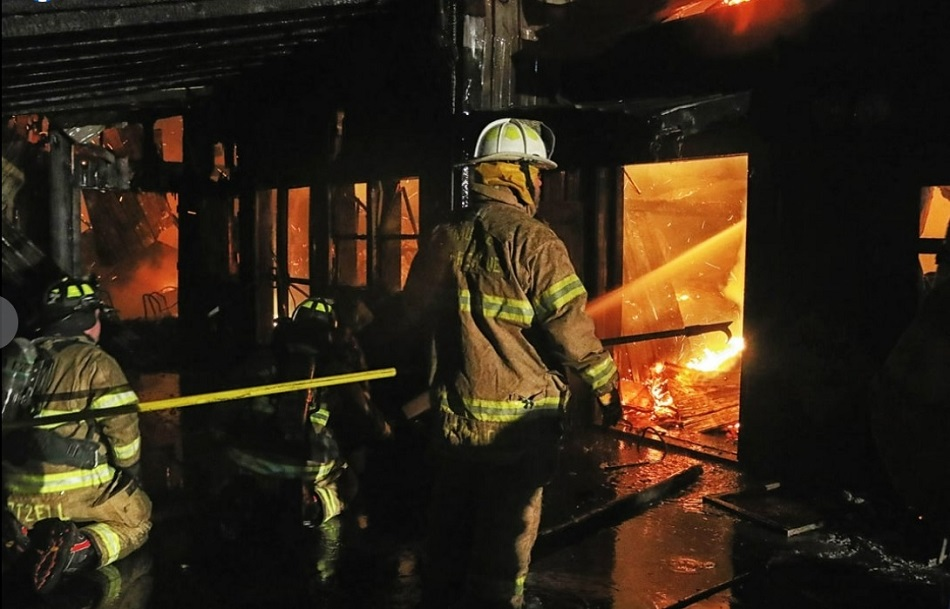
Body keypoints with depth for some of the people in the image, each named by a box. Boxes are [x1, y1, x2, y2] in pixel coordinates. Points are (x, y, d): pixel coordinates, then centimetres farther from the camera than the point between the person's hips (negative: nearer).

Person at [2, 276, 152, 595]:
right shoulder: (95, 362, -10)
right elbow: (123, 427, -13)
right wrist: (129, 471, 5)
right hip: (74, 490, -6)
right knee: (136, 520, 18)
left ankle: (27, 538, 2)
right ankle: (79, 551, -12)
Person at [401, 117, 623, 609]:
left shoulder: (445, 237, 2)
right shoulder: (532, 240, -15)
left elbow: (415, 313, 11)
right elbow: (570, 326, -17)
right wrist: (605, 383, -3)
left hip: (454, 416, 5)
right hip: (517, 420, -5)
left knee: (449, 535, 19)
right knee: (504, 544, 8)